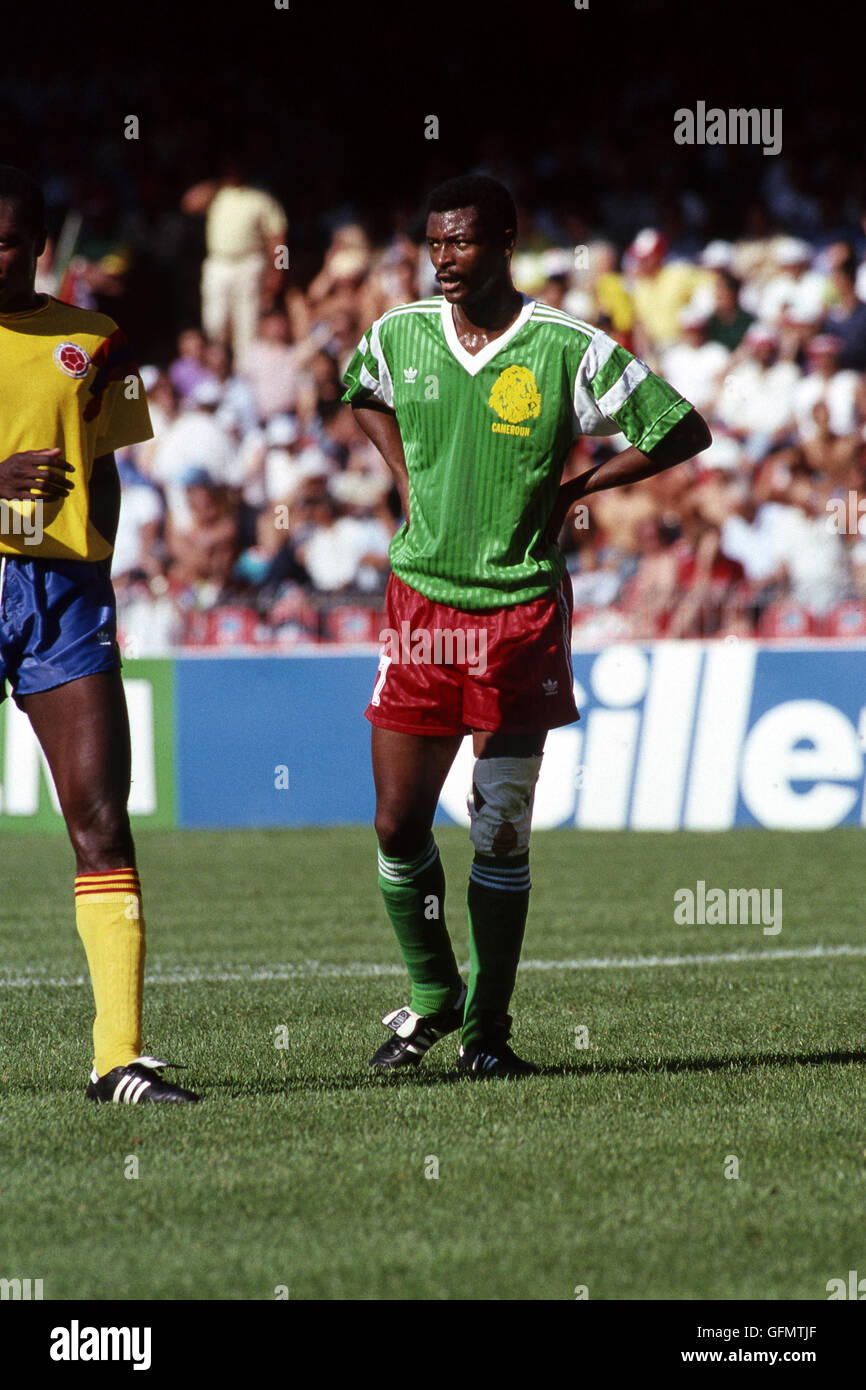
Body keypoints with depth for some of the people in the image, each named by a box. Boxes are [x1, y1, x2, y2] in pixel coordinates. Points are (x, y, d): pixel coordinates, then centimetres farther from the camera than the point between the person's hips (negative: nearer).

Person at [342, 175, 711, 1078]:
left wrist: (572, 493, -3)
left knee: (500, 833, -2)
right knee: (398, 827, 1)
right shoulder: (397, 335, 2)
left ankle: (487, 1028, 10)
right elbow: (362, 394, 27)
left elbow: (682, 433, -1)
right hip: (420, 602, 3)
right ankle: (431, 997, 22)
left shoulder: (570, 351, -9)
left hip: (521, 610, -3)